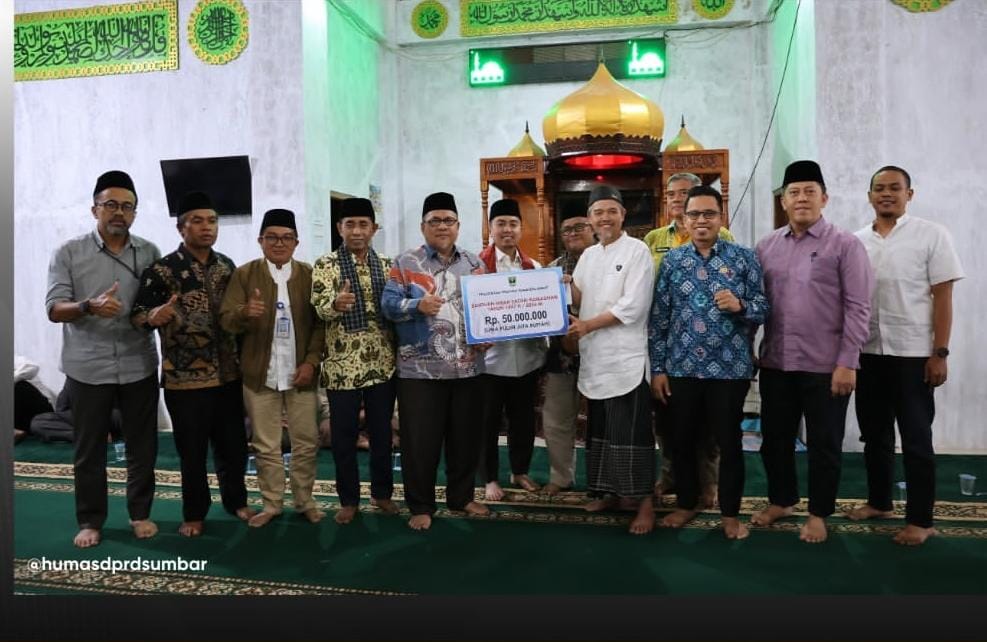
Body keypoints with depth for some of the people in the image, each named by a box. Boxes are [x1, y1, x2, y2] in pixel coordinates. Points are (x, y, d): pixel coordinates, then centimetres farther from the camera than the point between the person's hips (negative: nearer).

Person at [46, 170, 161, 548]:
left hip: (139, 366, 1)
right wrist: (89, 307, -25)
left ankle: (140, 513, 26)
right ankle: (90, 521, 25)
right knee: (89, 450, 9)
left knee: (142, 446, 10)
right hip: (88, 369, -1)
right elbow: (54, 309, -5)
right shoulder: (69, 253, -1)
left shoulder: (149, 252, 4)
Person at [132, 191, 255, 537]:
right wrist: (153, 317, -31)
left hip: (228, 374, 4)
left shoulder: (227, 266, 7)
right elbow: (137, 316, -10)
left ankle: (236, 500, 34)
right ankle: (194, 513, 26)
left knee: (234, 444, 14)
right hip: (185, 378, -4)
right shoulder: (162, 270, -9)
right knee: (192, 450, 8)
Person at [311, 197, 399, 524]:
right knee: (344, 434, 6)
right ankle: (349, 499, 22)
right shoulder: (326, 265, -4)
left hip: (383, 361, 3)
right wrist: (337, 303, -39)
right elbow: (321, 308, -17)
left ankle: (382, 492, 28)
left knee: (382, 431, 12)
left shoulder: (386, 265, 7)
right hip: (342, 364, -3)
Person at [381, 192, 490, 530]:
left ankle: (462, 496, 30)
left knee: (466, 436, 12)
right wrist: (417, 305, -23)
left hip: (468, 367, 4)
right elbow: (388, 304, -5)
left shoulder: (474, 263, 12)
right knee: (420, 440, 2)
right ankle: (421, 505, 17)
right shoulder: (405, 263, 2)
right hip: (420, 369, -3)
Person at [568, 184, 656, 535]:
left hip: (626, 358, -7)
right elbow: (577, 299, 14)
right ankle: (611, 491, 27)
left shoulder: (637, 250, -6)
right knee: (600, 430, 14)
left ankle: (644, 500, 7)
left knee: (630, 433, -4)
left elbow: (632, 307, -15)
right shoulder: (588, 255, 15)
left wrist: (587, 325, -13)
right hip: (594, 357, 7)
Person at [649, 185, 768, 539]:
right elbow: (658, 318, 3)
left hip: (729, 368, -2)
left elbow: (763, 308, 0)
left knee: (729, 443, 9)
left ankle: (730, 513, 26)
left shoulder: (744, 257, 0)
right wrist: (658, 368, 0)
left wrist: (739, 305, -22)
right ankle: (686, 503, 33)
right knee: (681, 441, 12)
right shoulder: (671, 260, 4)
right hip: (681, 367, 2)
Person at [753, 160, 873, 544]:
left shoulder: (845, 245, -5)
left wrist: (847, 363, -13)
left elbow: (858, 308, -8)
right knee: (774, 438, 15)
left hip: (825, 366, -4)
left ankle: (819, 513, 26)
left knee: (823, 444, 8)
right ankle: (781, 501, 34)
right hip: (775, 363, 4)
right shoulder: (766, 246, 7)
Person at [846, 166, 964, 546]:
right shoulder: (857, 242, 8)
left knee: (916, 440, 2)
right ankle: (879, 501, 29)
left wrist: (940, 353, -11)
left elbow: (942, 298, -5)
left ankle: (920, 520, 13)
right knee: (874, 435, 14)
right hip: (868, 353, 4)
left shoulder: (932, 235, -3)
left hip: (913, 354, -4)